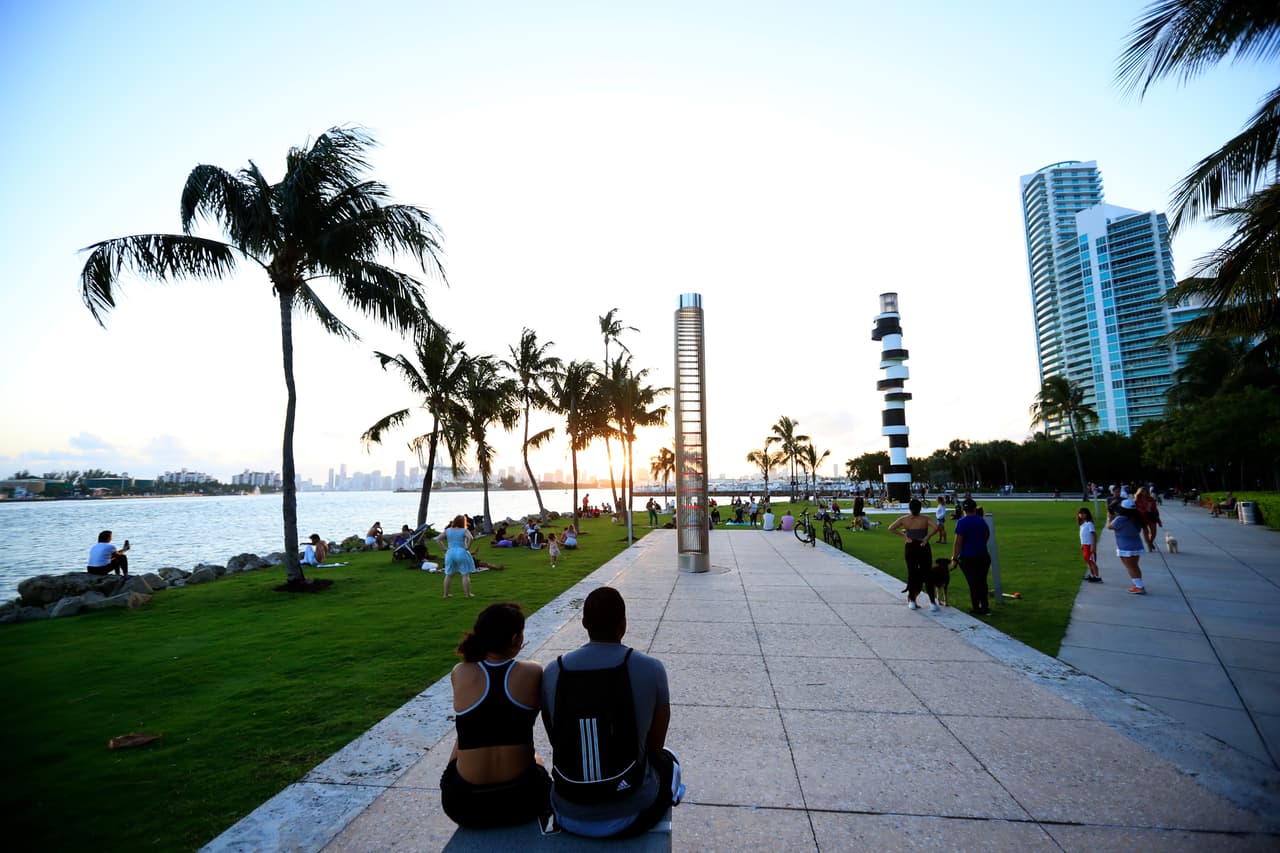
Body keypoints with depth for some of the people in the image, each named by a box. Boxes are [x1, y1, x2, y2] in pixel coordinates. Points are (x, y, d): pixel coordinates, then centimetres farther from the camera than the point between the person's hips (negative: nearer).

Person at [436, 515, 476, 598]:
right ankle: (468, 594, 2)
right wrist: (467, 547, -10)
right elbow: (470, 538, -22)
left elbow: (438, 539, 5)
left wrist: (444, 547, 5)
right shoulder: (464, 531, -4)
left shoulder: (448, 530, 8)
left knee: (449, 575, 16)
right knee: (466, 575, 1)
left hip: (450, 553, 4)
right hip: (461, 553, -4)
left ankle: (446, 594, 20)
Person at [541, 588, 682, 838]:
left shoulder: (552, 672, -7)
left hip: (568, 816, 2)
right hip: (629, 815, -2)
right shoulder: (651, 669, -15)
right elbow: (655, 746, -2)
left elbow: (558, 744, 6)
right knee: (667, 759, 31)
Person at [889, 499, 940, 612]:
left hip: (910, 549, 1)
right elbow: (936, 527, -22)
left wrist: (903, 534, -3)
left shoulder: (904, 519, -3)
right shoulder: (925, 519, -6)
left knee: (911, 574, 10)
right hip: (924, 548, -1)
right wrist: (927, 537, -13)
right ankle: (932, 602, 9)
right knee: (927, 575, 6)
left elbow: (891, 528, -10)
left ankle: (912, 601, 13)